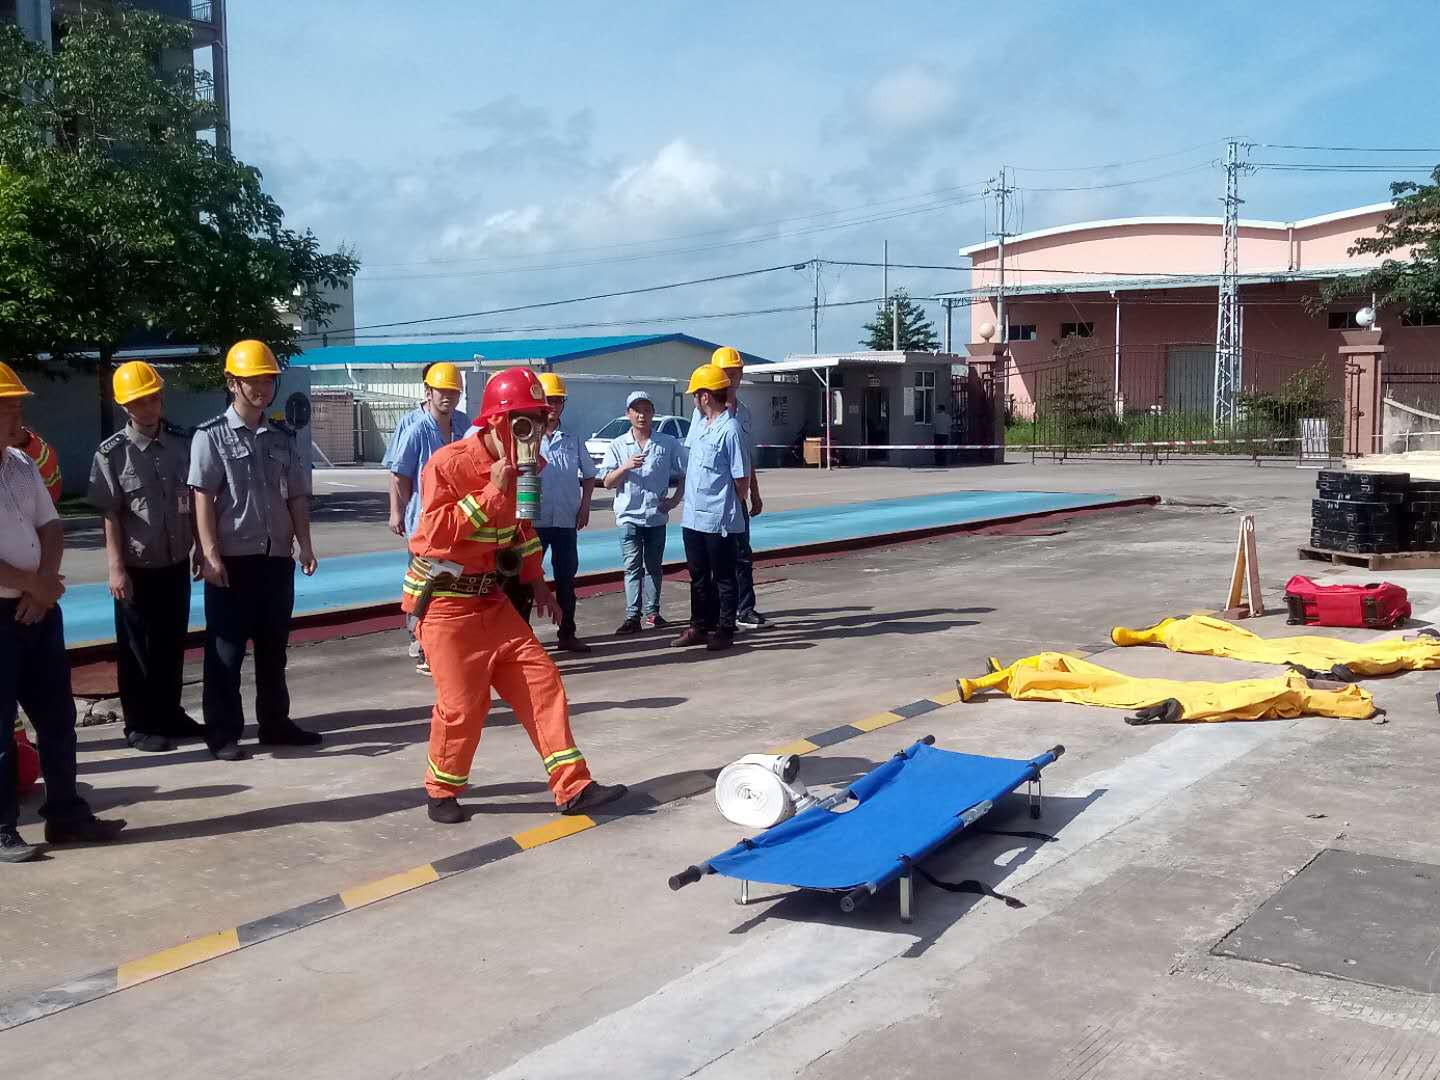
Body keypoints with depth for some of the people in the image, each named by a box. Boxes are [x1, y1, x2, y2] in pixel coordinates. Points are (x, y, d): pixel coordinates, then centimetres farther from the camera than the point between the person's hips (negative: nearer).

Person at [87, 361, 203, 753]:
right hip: (138, 568, -4)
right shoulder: (112, 453, -8)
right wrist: (116, 569, -13)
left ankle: (170, 715, 29)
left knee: (172, 645, 14)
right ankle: (140, 725, 18)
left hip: (177, 564, 4)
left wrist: (201, 548, 10)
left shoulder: (183, 442, 2)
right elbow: (110, 516, -9)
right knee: (138, 649, 6)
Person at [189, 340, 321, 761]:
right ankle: (223, 733, 10)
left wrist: (304, 544, -1)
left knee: (274, 647, 13)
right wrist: (210, 554, -15)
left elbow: (297, 496, 10)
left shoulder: (284, 436, 9)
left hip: (277, 557, 5)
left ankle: (275, 723, 25)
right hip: (233, 558, -4)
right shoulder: (212, 435, -4)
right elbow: (202, 498, -9)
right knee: (226, 650, 2)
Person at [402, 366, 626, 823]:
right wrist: (492, 491, -26)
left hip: (490, 598, 7)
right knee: (463, 703, -6)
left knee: (541, 681, 0)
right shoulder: (448, 463, -17)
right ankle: (442, 792, 19)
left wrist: (536, 581, 19)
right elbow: (439, 533, -26)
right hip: (444, 601, -7)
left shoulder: (517, 468, 6)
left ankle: (572, 787, 4)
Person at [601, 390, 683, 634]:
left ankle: (652, 612, 18)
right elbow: (607, 482, -1)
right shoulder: (618, 446, 2)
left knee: (653, 566, 10)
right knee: (632, 566, -4)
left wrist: (675, 499, -2)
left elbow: (684, 474, 8)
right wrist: (626, 467, -17)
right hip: (629, 515, -1)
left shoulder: (668, 444, 2)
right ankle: (632, 616, -6)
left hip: (657, 515, 1)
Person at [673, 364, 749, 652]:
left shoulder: (729, 430, -16)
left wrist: (727, 508, -2)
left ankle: (724, 630, 13)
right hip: (693, 516, 8)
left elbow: (742, 479, -14)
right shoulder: (699, 421, 8)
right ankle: (699, 627, 26)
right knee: (698, 575, 16)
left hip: (718, 519, -8)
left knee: (723, 577, 4)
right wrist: (678, 498, 20)